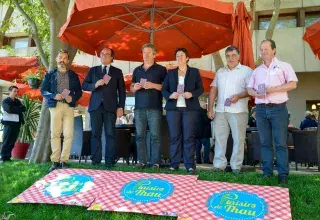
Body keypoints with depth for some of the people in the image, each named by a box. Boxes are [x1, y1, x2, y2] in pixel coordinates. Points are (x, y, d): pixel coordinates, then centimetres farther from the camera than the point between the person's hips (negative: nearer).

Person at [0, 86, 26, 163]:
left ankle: (8, 157, 9)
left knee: (12, 141, 4)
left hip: (17, 124, 5)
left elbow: (24, 109, 5)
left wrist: (15, 109, -9)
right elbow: (9, 109, -16)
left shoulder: (18, 101, 18)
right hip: (9, 123, -5)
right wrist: (19, 109, -6)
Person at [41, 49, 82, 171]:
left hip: (69, 107, 1)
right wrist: (54, 96, -13)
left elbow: (79, 91, 12)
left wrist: (72, 98, -9)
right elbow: (43, 90, 5)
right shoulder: (50, 74, 11)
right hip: (55, 106, -1)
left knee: (68, 134, -7)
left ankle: (64, 160, -1)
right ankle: (55, 161, 4)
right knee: (55, 134, -1)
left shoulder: (73, 75, 15)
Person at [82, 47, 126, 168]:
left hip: (110, 107, -1)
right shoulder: (93, 70, 15)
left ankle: (110, 161, -1)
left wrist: (121, 107, -2)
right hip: (95, 106, 2)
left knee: (110, 134, -4)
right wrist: (95, 85, -11)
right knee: (95, 134, 2)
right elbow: (84, 85, 9)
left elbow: (122, 91, 8)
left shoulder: (117, 72, 11)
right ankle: (95, 160, 7)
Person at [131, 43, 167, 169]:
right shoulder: (137, 70, 18)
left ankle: (155, 162, -1)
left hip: (154, 108, -4)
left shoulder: (161, 69, 5)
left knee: (155, 136, -6)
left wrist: (153, 85, -14)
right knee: (140, 135, 2)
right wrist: (134, 88, -1)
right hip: (139, 107, 4)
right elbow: (131, 88, 22)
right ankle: (142, 161, 8)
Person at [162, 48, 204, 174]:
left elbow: (200, 89, 6)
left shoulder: (194, 72, 11)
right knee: (174, 136, 1)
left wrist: (192, 94, -14)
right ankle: (174, 163, 7)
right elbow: (164, 89, 11)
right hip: (173, 108, 2)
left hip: (190, 108, -2)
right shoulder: (170, 72, 15)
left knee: (189, 137, -5)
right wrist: (170, 95, -11)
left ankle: (190, 165, -2)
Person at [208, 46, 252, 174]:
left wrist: (239, 96, -21)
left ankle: (236, 167, 7)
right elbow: (213, 90, 15)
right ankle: (219, 165, 12)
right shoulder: (220, 72, 18)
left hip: (238, 111, -4)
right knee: (220, 138, 5)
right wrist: (210, 108, 7)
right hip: (220, 110, 5)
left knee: (238, 139, -1)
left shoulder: (246, 71, 2)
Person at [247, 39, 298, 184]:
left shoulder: (284, 66, 4)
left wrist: (274, 89, -16)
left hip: (278, 108, -4)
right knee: (265, 143, 6)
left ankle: (283, 174, -1)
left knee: (281, 143, -6)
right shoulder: (257, 70, 17)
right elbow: (249, 89, 16)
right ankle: (267, 172, 11)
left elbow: (293, 84, -6)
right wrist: (255, 93, -7)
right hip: (261, 109, 4)